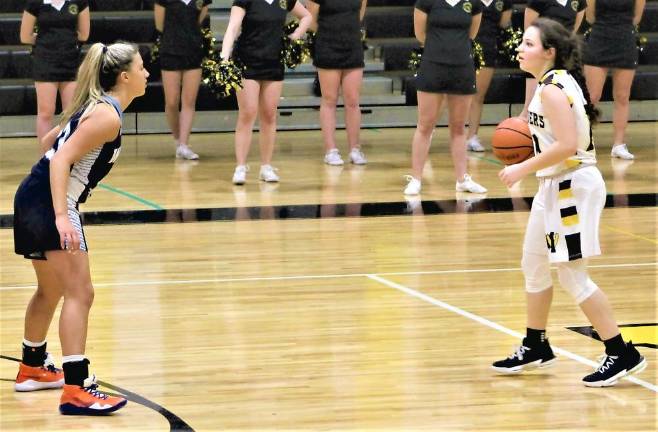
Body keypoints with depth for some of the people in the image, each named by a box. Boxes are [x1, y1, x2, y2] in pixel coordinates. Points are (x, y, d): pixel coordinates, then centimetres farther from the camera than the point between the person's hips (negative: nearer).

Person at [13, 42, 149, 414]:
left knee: (51, 290, 26)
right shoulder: (108, 115, -14)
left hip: (35, 199, 11)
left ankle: (33, 368, 44)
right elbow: (61, 158, -22)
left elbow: (51, 141, 24)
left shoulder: (96, 106, 14)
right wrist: (61, 216, -29)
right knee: (80, 293, -15)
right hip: (48, 202, -11)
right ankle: (76, 390, -22)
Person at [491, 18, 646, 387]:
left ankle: (622, 354, -3)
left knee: (573, 276, -7)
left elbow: (567, 145, -27)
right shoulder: (560, 82, 11)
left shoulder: (553, 89, -19)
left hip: (571, 186, -11)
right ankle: (535, 348, 33)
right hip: (557, 187, 11)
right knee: (534, 266, 19)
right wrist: (531, 138, 11)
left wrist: (523, 169, -19)